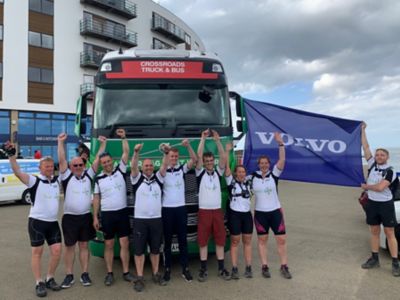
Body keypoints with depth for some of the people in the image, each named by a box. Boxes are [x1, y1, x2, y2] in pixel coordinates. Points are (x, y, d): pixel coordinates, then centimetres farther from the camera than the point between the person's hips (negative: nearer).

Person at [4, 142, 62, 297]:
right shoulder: (34, 181, -7)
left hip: (53, 222, 5)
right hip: (37, 222, -5)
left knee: (57, 251, 3)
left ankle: (50, 279, 21)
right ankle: (39, 283, 14)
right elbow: (17, 172, -21)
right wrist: (11, 154, -32)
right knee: (37, 252, 4)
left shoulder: (57, 180, 7)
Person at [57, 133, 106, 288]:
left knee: (84, 245, 11)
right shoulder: (67, 176, -2)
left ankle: (84, 274, 20)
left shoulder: (88, 175, 5)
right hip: (70, 217, -2)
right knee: (69, 246, 8)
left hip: (86, 217, 2)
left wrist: (103, 144, -1)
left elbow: (98, 160, 2)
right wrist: (61, 142, -18)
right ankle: (69, 275, 19)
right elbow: (61, 160, -12)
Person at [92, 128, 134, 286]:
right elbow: (96, 199, 5)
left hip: (122, 213, 0)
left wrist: (123, 138, -11)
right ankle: (109, 274, 19)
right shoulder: (98, 179, 3)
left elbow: (126, 153, -6)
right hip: (107, 214, 0)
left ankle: (126, 272, 15)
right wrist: (95, 217, 2)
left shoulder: (120, 170, 1)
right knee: (109, 245, 8)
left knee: (124, 243, 4)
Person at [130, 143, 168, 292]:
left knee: (155, 249, 12)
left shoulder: (158, 178, 9)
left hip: (156, 219, 2)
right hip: (140, 220, -2)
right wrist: (136, 152, -30)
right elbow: (133, 167, -14)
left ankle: (156, 274, 25)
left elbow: (165, 166, -4)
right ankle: (139, 278, 11)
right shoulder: (137, 179, 3)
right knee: (139, 250, 2)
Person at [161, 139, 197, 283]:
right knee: (167, 241, 8)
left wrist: (188, 146, -23)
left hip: (181, 208, 2)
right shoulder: (163, 171, -1)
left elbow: (194, 159, -8)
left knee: (183, 240, 8)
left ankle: (185, 269, 16)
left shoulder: (182, 169, 5)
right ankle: (167, 269, 18)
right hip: (167, 209, -2)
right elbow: (163, 169, -26)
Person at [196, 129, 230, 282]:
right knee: (203, 241, 4)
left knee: (220, 240, 7)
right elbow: (198, 156, -11)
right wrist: (203, 138, -12)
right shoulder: (200, 173, 2)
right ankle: (203, 269, 15)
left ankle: (221, 268, 19)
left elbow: (223, 157, -5)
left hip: (217, 210, 2)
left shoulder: (218, 172, 8)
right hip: (204, 211, -2)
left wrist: (217, 140, -12)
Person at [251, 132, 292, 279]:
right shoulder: (253, 177, -2)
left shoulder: (274, 174, -5)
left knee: (281, 240, 3)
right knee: (262, 240, 9)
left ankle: (284, 267, 16)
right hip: (260, 213, 0)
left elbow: (282, 160, -19)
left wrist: (280, 143, -27)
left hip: (275, 212, 0)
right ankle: (264, 267, 20)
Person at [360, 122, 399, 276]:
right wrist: (363, 130, 3)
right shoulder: (372, 165, 2)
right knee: (374, 232, 12)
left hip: (386, 204, -4)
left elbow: (380, 187, -23)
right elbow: (365, 147, 1)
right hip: (372, 203, 5)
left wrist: (366, 186, -7)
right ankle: (374, 259, 22)